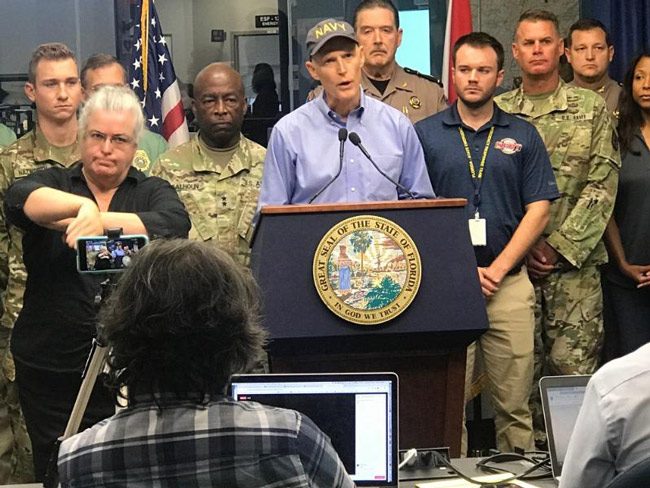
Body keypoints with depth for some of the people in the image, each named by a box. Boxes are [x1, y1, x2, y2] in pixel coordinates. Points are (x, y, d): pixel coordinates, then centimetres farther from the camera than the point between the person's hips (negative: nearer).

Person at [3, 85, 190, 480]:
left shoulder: (153, 192, 10)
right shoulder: (54, 183, 9)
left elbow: (174, 225, -13)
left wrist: (100, 221, -23)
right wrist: (82, 206, -33)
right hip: (51, 369, 1)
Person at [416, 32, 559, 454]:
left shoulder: (523, 135, 9)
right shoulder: (425, 134, 6)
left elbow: (538, 210, 4)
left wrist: (496, 269, -7)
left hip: (509, 283, 1)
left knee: (514, 403, 3)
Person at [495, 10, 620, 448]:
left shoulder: (592, 109, 5)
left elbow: (602, 187, -2)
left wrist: (559, 248, -10)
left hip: (574, 264, -1)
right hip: (514, 262, 2)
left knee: (573, 368, -4)